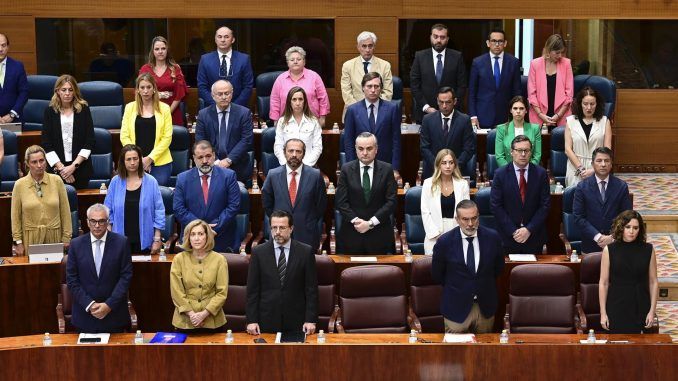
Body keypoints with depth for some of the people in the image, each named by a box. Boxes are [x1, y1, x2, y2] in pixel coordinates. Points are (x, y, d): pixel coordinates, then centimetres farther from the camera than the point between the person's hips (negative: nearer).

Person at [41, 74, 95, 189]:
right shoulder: (50, 111, 3)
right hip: (56, 168, 0)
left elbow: (89, 142, -2)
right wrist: (61, 167, -10)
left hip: (81, 169, 0)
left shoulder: (84, 110, 2)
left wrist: (74, 166, -10)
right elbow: (46, 144, -1)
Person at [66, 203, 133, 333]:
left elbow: (126, 276, -5)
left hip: (114, 313, -1)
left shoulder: (121, 243, -3)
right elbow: (71, 279, 0)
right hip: (85, 313, 1)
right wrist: (89, 304, -10)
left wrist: (109, 305, -12)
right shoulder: (76, 244, 0)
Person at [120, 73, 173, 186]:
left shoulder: (164, 108, 3)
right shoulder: (130, 108, 7)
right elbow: (124, 136, 4)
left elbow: (167, 137, -1)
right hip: (135, 163, 1)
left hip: (160, 162, -1)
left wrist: (150, 158, -9)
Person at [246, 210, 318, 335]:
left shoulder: (305, 252, 0)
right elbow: (252, 290, 2)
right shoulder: (258, 252, 2)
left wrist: (310, 320, -5)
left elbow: (311, 289, 1)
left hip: (296, 323, 0)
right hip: (267, 321, 0)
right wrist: (251, 320, -4)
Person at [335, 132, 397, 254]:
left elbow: (391, 201, -4)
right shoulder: (346, 170, 2)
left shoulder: (387, 169, 1)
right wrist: (355, 220, -14)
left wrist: (371, 222, -12)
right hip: (352, 233, 0)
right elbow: (341, 201, -1)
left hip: (379, 234, 0)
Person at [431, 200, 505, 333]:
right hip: (456, 307, -2)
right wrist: (454, 287, 7)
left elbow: (499, 268, 9)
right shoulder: (444, 242, -13)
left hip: (486, 307, 2)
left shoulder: (492, 237, -8)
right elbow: (437, 275, 1)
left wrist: (485, 286, 11)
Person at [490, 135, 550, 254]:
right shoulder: (500, 174, -3)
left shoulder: (541, 174, 0)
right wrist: (513, 231, -13)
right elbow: (496, 205, -6)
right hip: (508, 236, -1)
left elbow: (545, 205, -2)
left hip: (534, 236, 1)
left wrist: (529, 229, -11)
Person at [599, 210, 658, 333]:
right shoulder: (609, 250, -3)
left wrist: (652, 310, 0)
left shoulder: (648, 250, 0)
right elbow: (603, 283, -1)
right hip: (617, 308, -1)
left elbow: (653, 282, 4)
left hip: (640, 309, 1)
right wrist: (603, 313, -3)